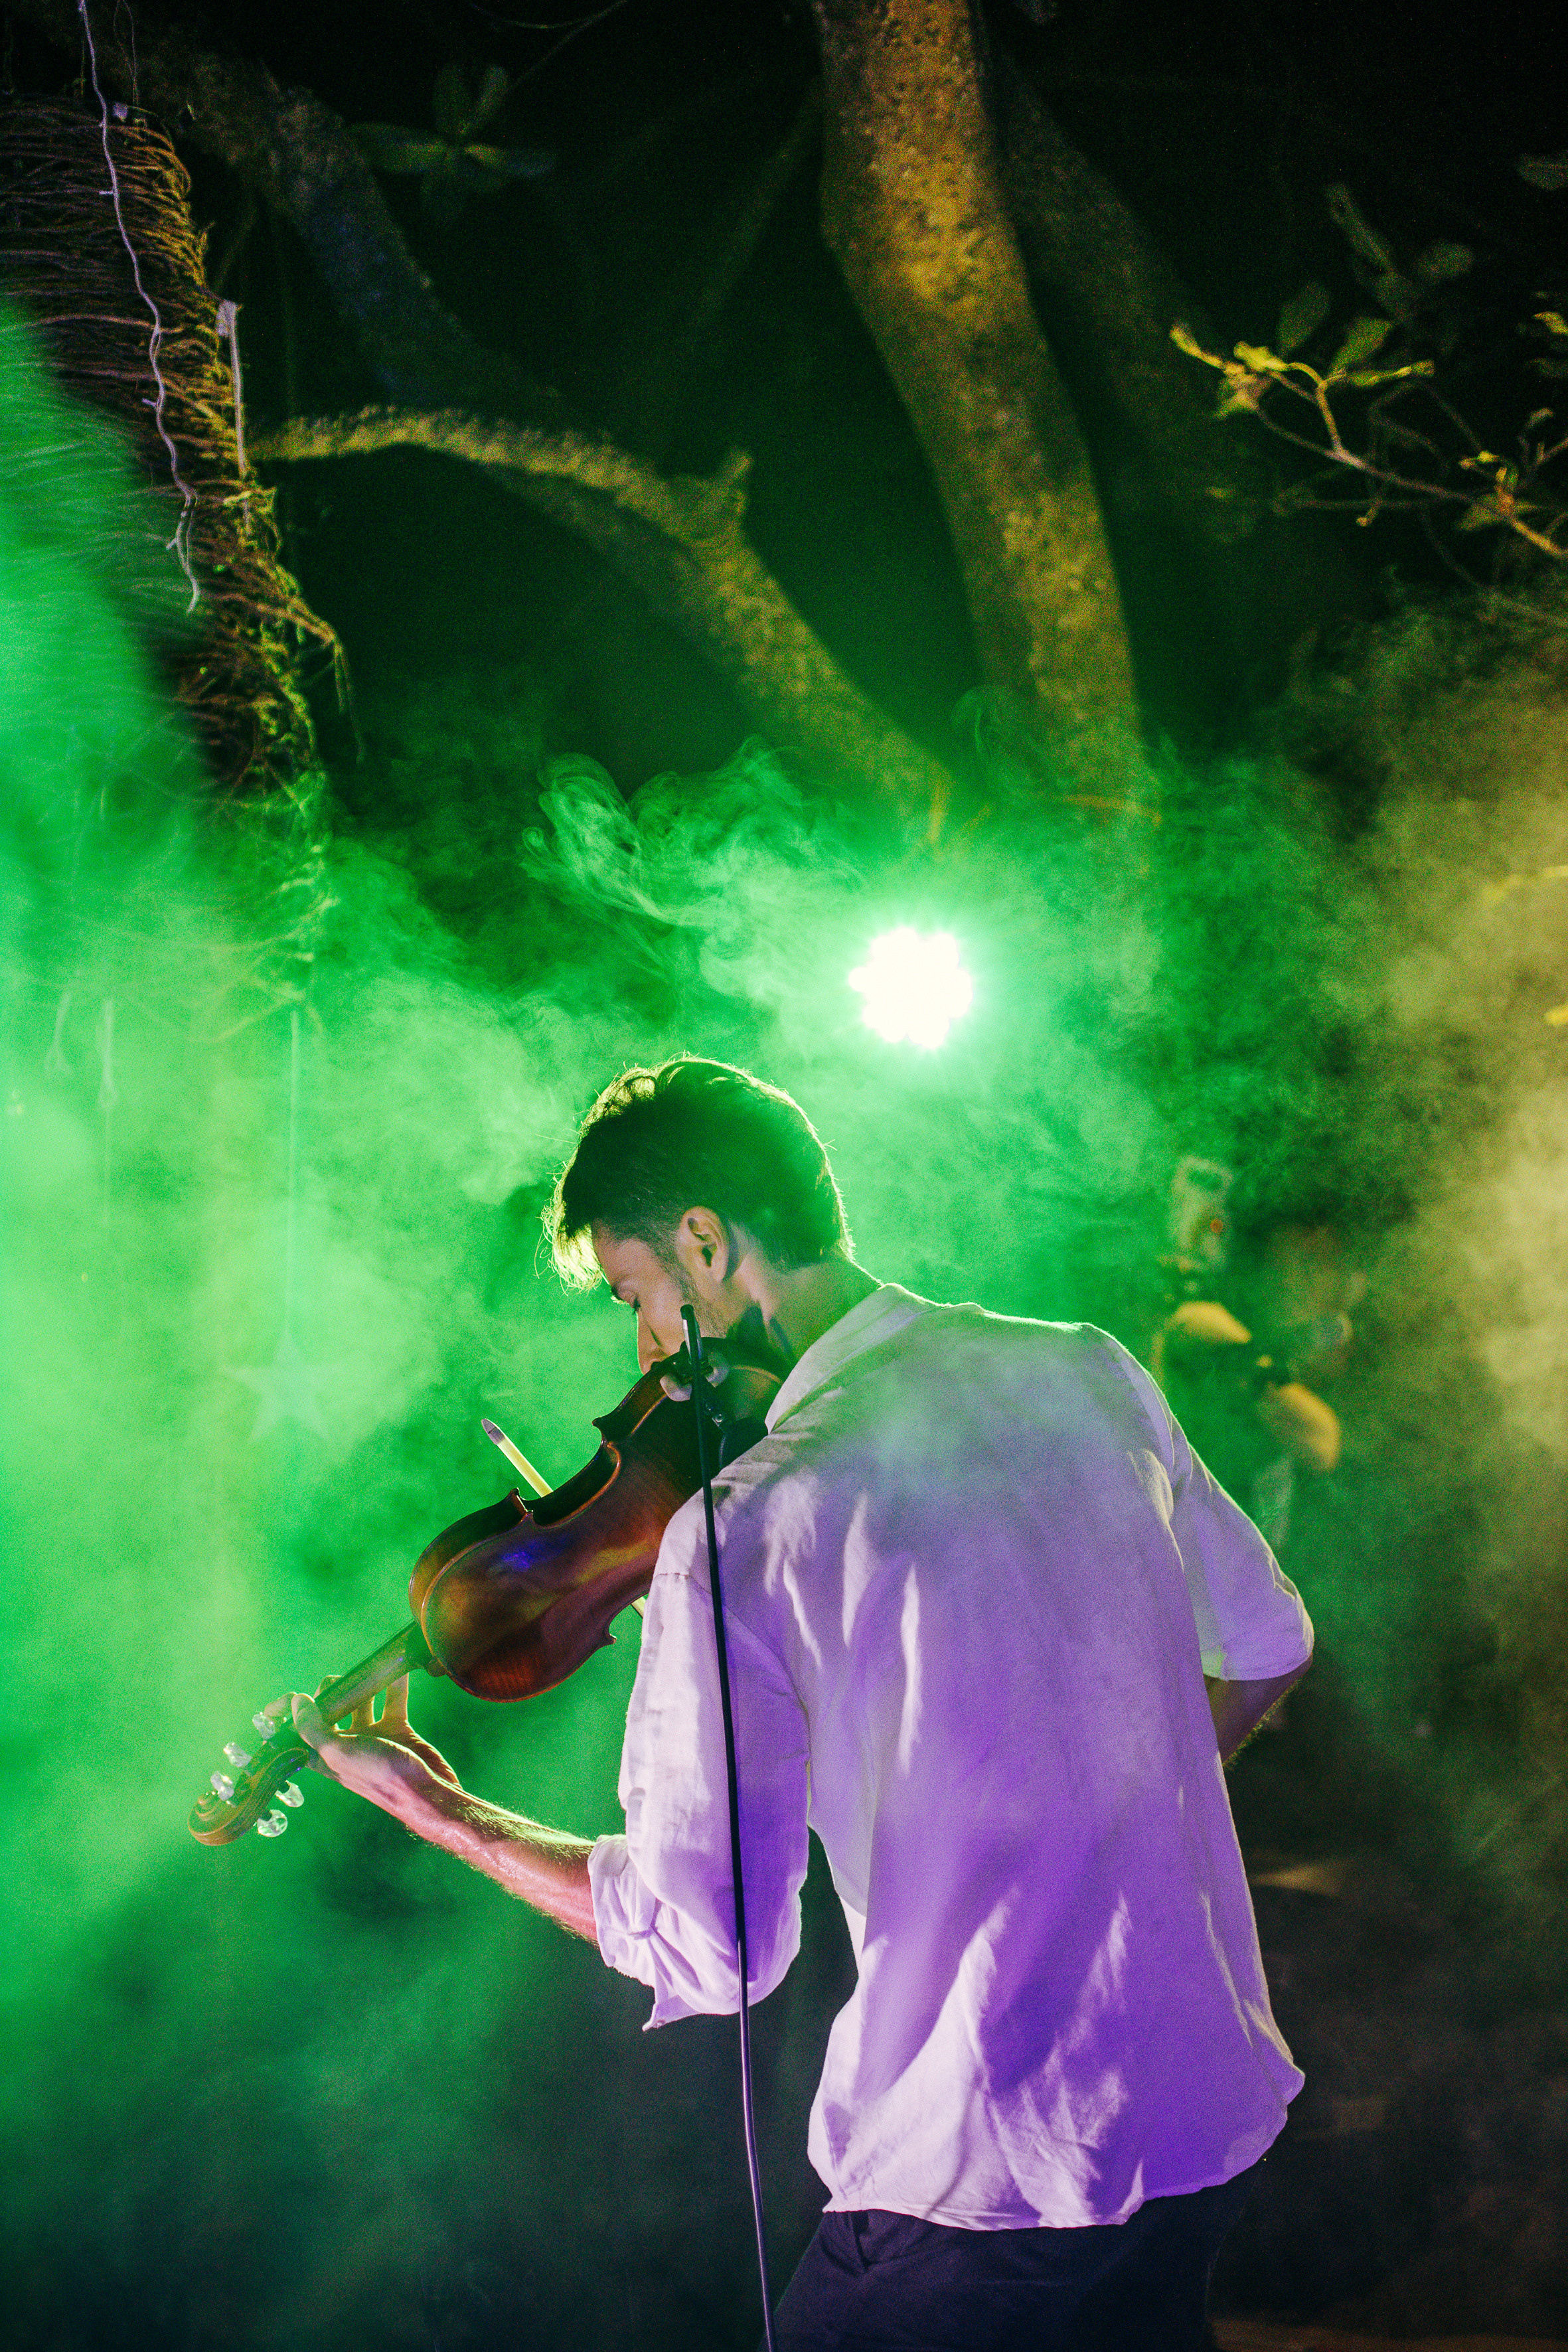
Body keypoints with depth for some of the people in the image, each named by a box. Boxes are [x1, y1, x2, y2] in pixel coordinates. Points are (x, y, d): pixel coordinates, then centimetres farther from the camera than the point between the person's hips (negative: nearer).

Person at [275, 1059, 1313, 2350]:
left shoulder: (741, 1532, -18)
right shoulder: (1091, 1373, 0)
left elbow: (703, 1950, -13)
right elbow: (1264, 1646, 15)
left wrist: (434, 1806, -1)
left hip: (984, 2186, -6)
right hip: (1222, 2109, 6)